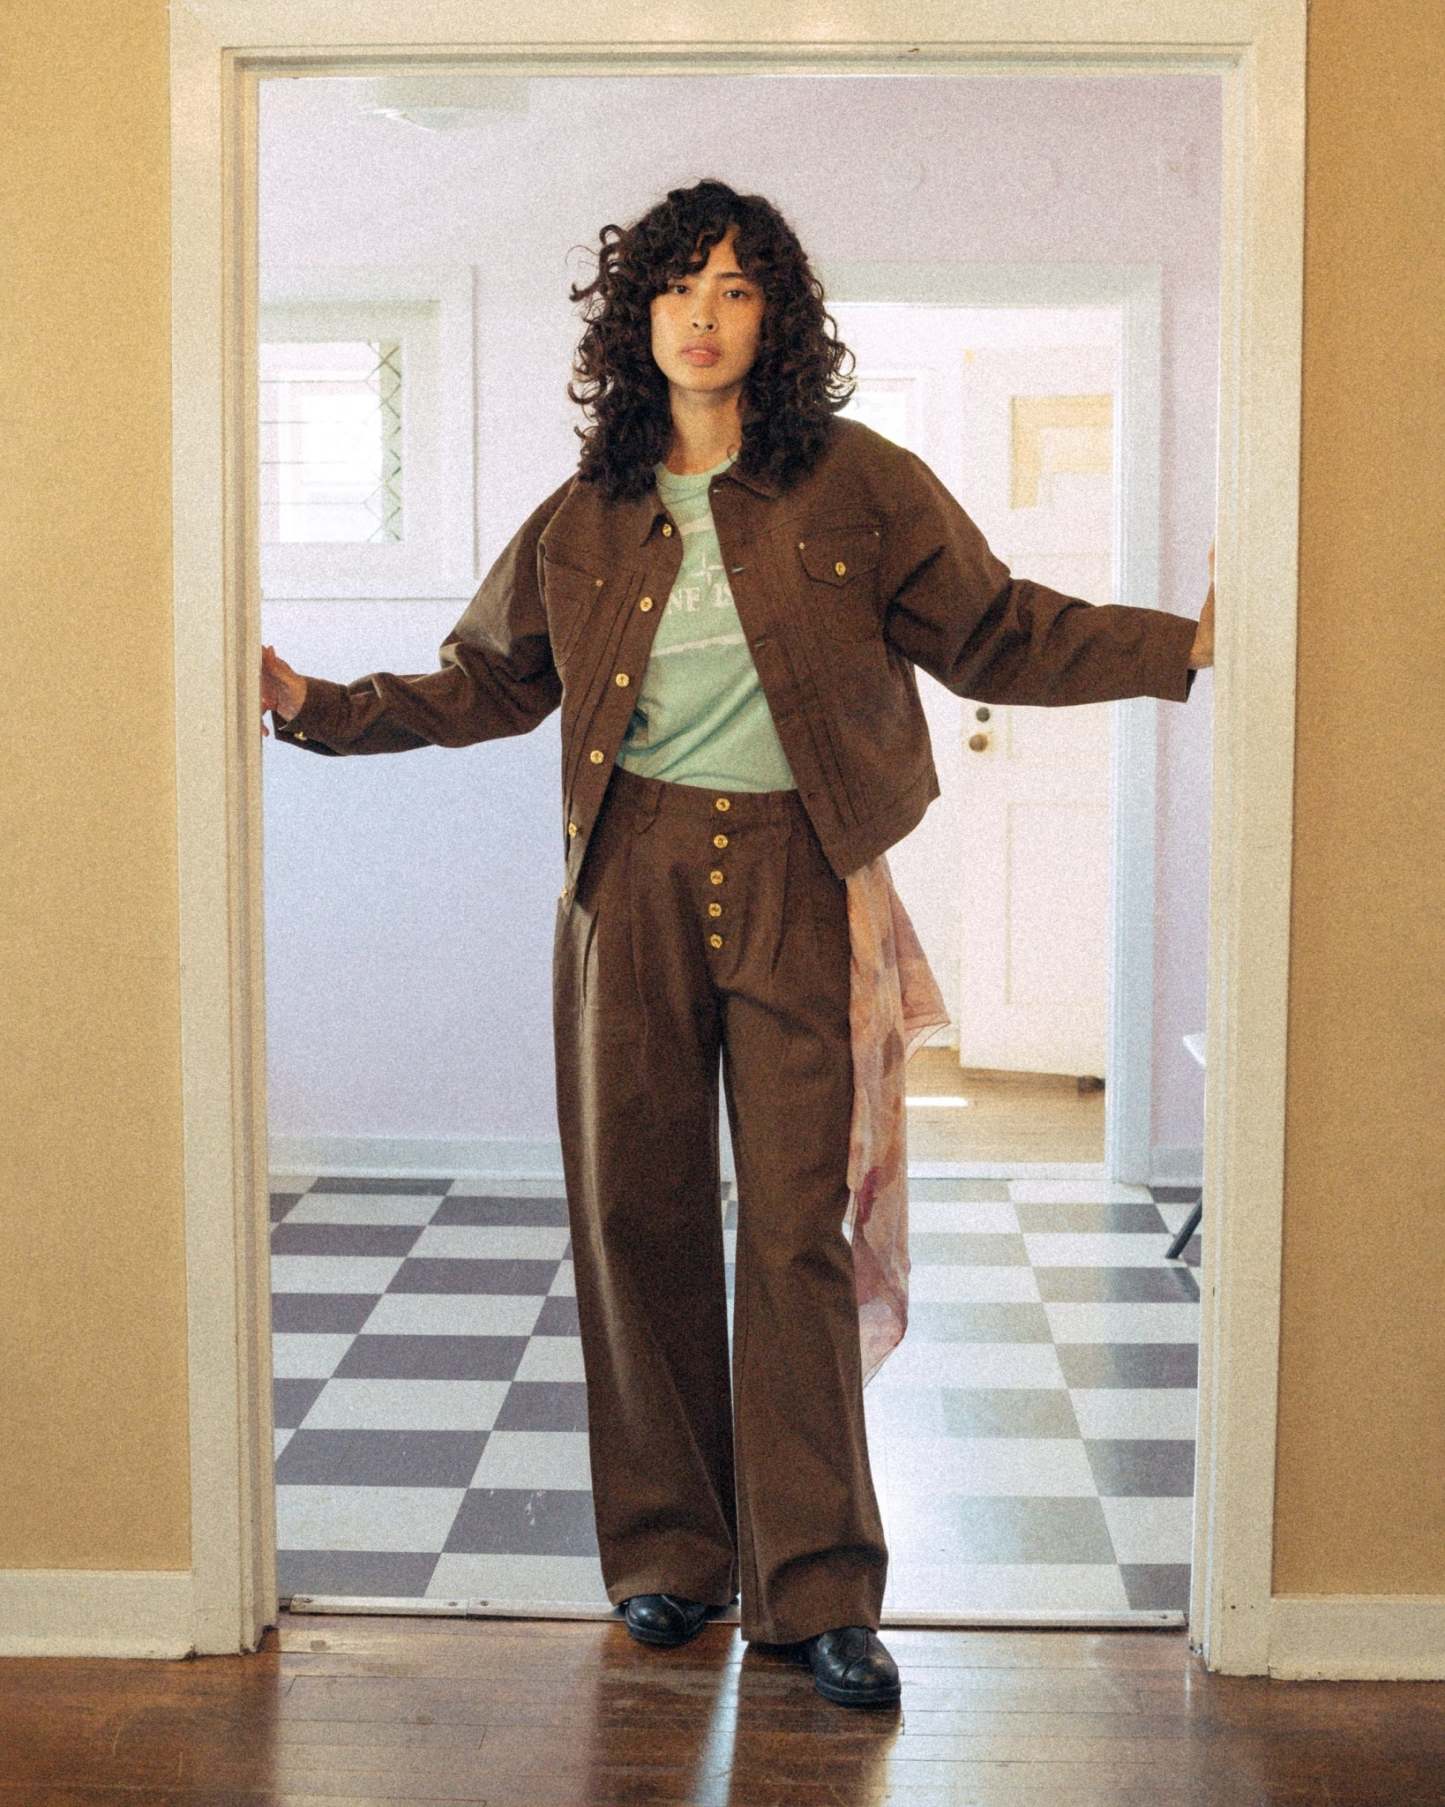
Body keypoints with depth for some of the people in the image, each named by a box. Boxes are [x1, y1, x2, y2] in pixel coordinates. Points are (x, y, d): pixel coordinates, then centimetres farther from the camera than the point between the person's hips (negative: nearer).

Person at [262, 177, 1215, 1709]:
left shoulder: (860, 487, 3)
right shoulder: (584, 520, 10)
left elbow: (999, 635, 6)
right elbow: (484, 681, 19)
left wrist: (1187, 644, -3)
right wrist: (320, 707, 10)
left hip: (796, 881, -2)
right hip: (633, 877, 3)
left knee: (796, 1226, -4)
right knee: (636, 1210, 4)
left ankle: (815, 1588, 4)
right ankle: (669, 1551, 19)